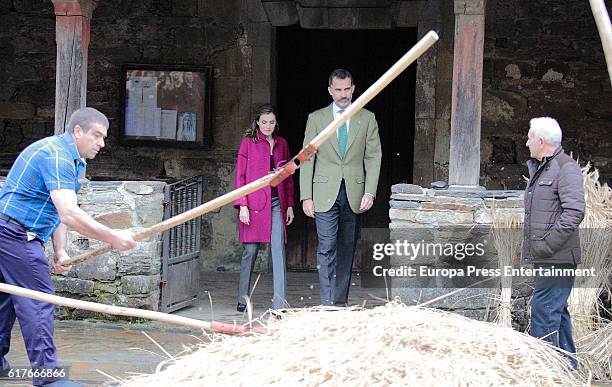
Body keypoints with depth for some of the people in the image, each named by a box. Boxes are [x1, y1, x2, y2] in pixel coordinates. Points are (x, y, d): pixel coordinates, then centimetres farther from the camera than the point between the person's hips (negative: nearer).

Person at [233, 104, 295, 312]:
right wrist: (242, 205, -9)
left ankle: (279, 304, -10)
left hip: (277, 203, 3)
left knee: (278, 250, -7)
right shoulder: (248, 142, 2)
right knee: (250, 250, 2)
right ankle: (242, 300, 16)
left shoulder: (281, 143, 13)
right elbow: (240, 176, -1)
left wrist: (290, 204, 11)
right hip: (254, 203, -3)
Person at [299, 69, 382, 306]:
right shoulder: (316, 118, 6)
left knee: (347, 249, 6)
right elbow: (307, 159, 5)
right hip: (325, 194, -2)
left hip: (354, 194, 2)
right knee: (327, 248, -10)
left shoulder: (367, 119, 9)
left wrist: (370, 192, -5)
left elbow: (373, 157, 6)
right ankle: (327, 303, -13)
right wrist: (306, 197, -3)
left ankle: (340, 302, 13)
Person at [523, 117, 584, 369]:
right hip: (545, 257, 10)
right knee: (556, 311, 15)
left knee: (544, 311, -12)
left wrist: (546, 244, -21)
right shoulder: (538, 168, 19)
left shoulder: (566, 168, -12)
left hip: (557, 257, -10)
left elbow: (574, 213, -21)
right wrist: (532, 246, 15)